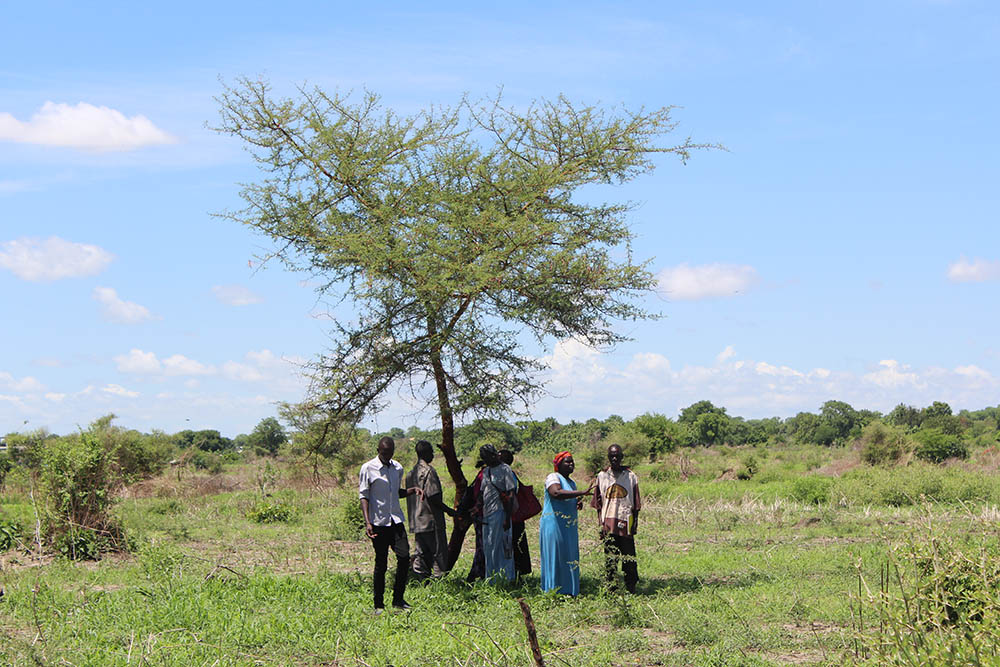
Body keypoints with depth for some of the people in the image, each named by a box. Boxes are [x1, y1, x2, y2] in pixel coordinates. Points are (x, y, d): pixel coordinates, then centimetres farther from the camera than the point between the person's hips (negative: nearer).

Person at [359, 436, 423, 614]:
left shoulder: (398, 468, 11)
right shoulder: (368, 469, -5)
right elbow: (364, 496, -6)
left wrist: (412, 490, 3)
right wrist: (367, 523, -16)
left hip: (396, 519, 5)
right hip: (378, 522, -5)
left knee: (404, 557, -4)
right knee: (380, 563, 0)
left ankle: (398, 599, 9)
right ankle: (378, 604, 10)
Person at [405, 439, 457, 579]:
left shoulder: (411, 473, 14)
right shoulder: (428, 471, -14)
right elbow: (433, 497, -19)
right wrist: (448, 510, -7)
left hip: (416, 521, 8)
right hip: (431, 519, -8)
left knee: (420, 554, 9)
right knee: (439, 552, -2)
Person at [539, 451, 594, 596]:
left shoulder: (572, 483, 19)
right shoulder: (553, 477, -8)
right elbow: (556, 493, -29)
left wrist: (578, 504, 6)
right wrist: (583, 493, -31)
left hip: (569, 527, 8)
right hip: (553, 524, -8)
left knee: (570, 558, 7)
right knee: (555, 559, -7)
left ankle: (568, 592, 12)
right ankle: (553, 592, -4)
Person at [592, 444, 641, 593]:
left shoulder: (631, 477, 3)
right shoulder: (602, 476, 7)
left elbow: (635, 503, 5)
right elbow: (598, 502, 10)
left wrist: (635, 522, -2)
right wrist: (600, 523, 4)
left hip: (625, 522, -2)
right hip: (608, 523, 2)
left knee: (628, 557, -2)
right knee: (609, 557, 6)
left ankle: (631, 589, 5)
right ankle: (610, 588, 12)